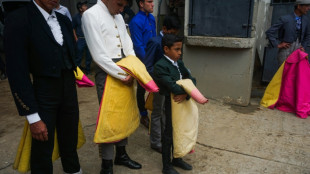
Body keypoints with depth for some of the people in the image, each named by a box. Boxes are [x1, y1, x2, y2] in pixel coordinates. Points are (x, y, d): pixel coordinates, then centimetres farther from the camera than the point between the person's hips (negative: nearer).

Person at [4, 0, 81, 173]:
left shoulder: (64, 20, 5)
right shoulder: (19, 19, -13)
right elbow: (17, 72, -15)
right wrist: (33, 117, -16)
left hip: (69, 90, 5)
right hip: (43, 94, -5)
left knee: (70, 144, 19)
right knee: (43, 149, 8)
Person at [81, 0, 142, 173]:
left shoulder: (118, 16, 12)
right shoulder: (91, 15, -11)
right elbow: (99, 55, -17)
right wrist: (123, 75, -15)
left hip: (126, 70, 7)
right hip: (107, 72, -7)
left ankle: (121, 154, 33)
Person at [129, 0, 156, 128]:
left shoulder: (151, 18, 7)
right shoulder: (136, 22, -18)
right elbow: (138, 46, -19)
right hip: (143, 61, -7)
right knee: (142, 89, 9)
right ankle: (144, 116, 24)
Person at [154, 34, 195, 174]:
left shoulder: (179, 63, 7)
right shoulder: (160, 66, -18)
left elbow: (191, 79, -2)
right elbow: (172, 86, -28)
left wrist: (185, 94, -20)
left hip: (183, 103, 7)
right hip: (171, 105, -7)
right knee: (169, 135, 8)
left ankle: (177, 159, 42)